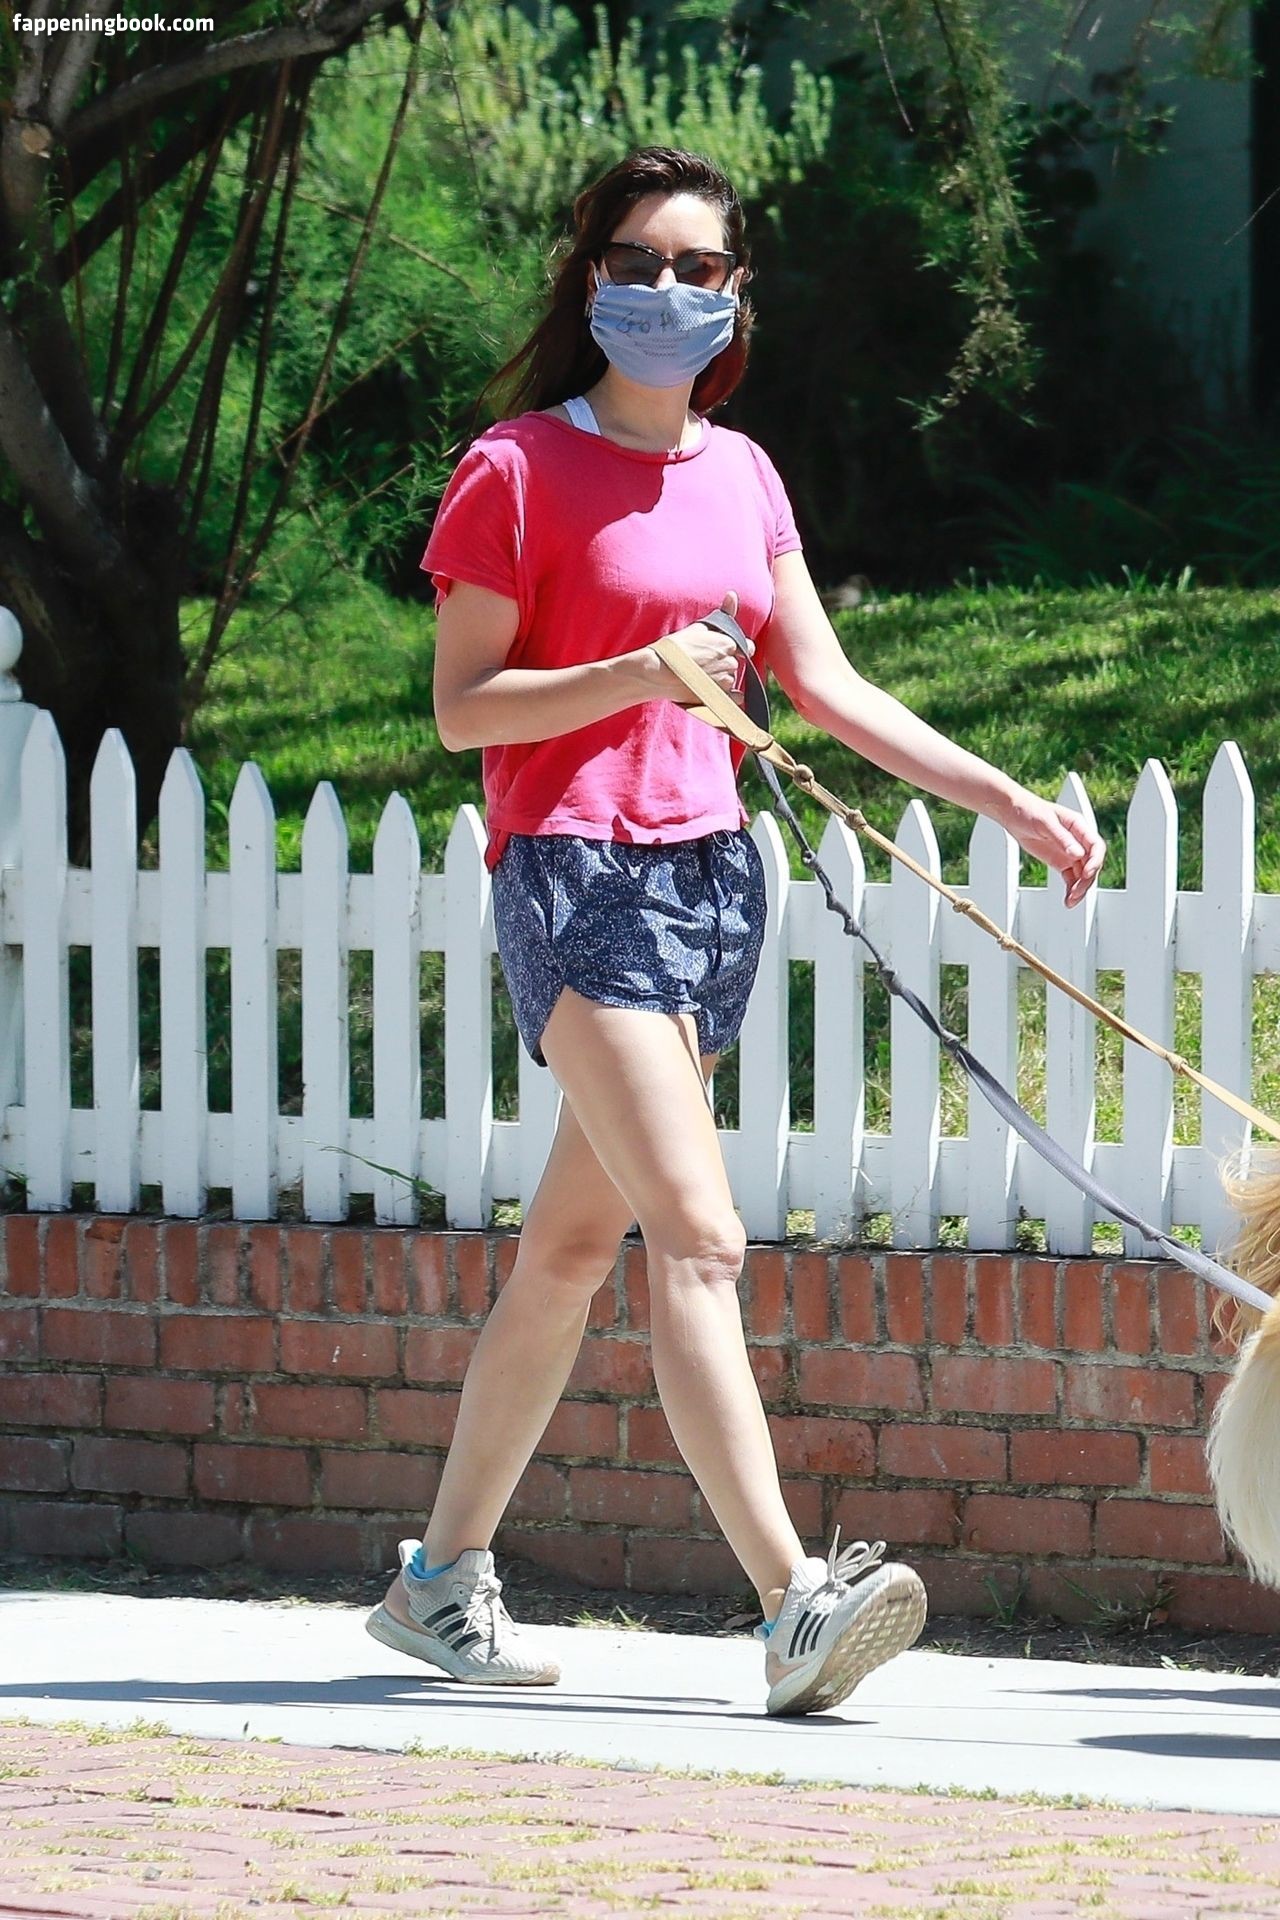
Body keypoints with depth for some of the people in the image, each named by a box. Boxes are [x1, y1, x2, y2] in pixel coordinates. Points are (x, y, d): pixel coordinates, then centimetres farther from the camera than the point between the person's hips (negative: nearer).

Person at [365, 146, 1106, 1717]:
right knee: (697, 1236, -18)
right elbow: (462, 705, -7)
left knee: (573, 1247, 11)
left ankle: (445, 1578, 21)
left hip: (712, 871, 7)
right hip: (576, 873, -7)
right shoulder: (520, 469, -5)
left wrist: (1009, 801, 11)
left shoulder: (739, 474, 14)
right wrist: (644, 673, -21)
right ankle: (795, 1610, -27)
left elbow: (824, 685, 16)